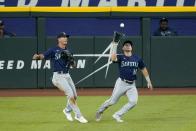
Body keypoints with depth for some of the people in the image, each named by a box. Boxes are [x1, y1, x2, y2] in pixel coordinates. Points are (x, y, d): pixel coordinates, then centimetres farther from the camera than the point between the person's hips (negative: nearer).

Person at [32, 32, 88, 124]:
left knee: (74, 96, 11)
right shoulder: (54, 50, -3)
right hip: (58, 76, -7)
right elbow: (43, 56, -16)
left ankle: (67, 110, 38)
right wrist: (37, 56, -38)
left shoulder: (67, 52, 14)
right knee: (71, 95, -15)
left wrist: (69, 58, -9)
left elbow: (74, 65, 11)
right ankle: (78, 116, -7)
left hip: (67, 76, 7)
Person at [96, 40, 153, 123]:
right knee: (112, 101, 0)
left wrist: (148, 81, 14)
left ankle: (117, 115, -3)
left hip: (132, 85, 3)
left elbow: (143, 69, 15)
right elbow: (113, 58, -26)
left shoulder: (137, 58, 6)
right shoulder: (120, 57, -3)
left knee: (133, 102, -16)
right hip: (121, 83, -3)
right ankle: (100, 111, 28)